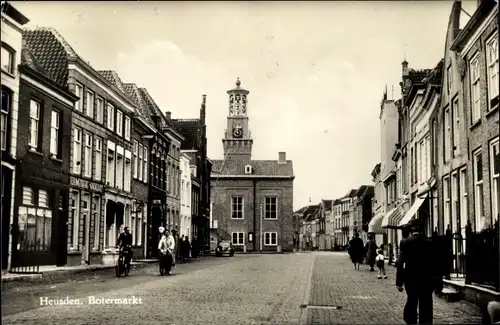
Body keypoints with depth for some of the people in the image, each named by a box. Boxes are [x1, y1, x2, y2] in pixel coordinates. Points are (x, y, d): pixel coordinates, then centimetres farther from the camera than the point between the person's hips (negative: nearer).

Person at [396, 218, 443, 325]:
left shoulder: (405, 242, -6)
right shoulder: (430, 242, 0)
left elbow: (400, 263, -11)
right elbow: (437, 263, 0)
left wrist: (399, 282, -8)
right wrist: (439, 282, 7)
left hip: (411, 279, -1)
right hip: (427, 279, 1)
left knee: (411, 302, 17)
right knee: (426, 306, 6)